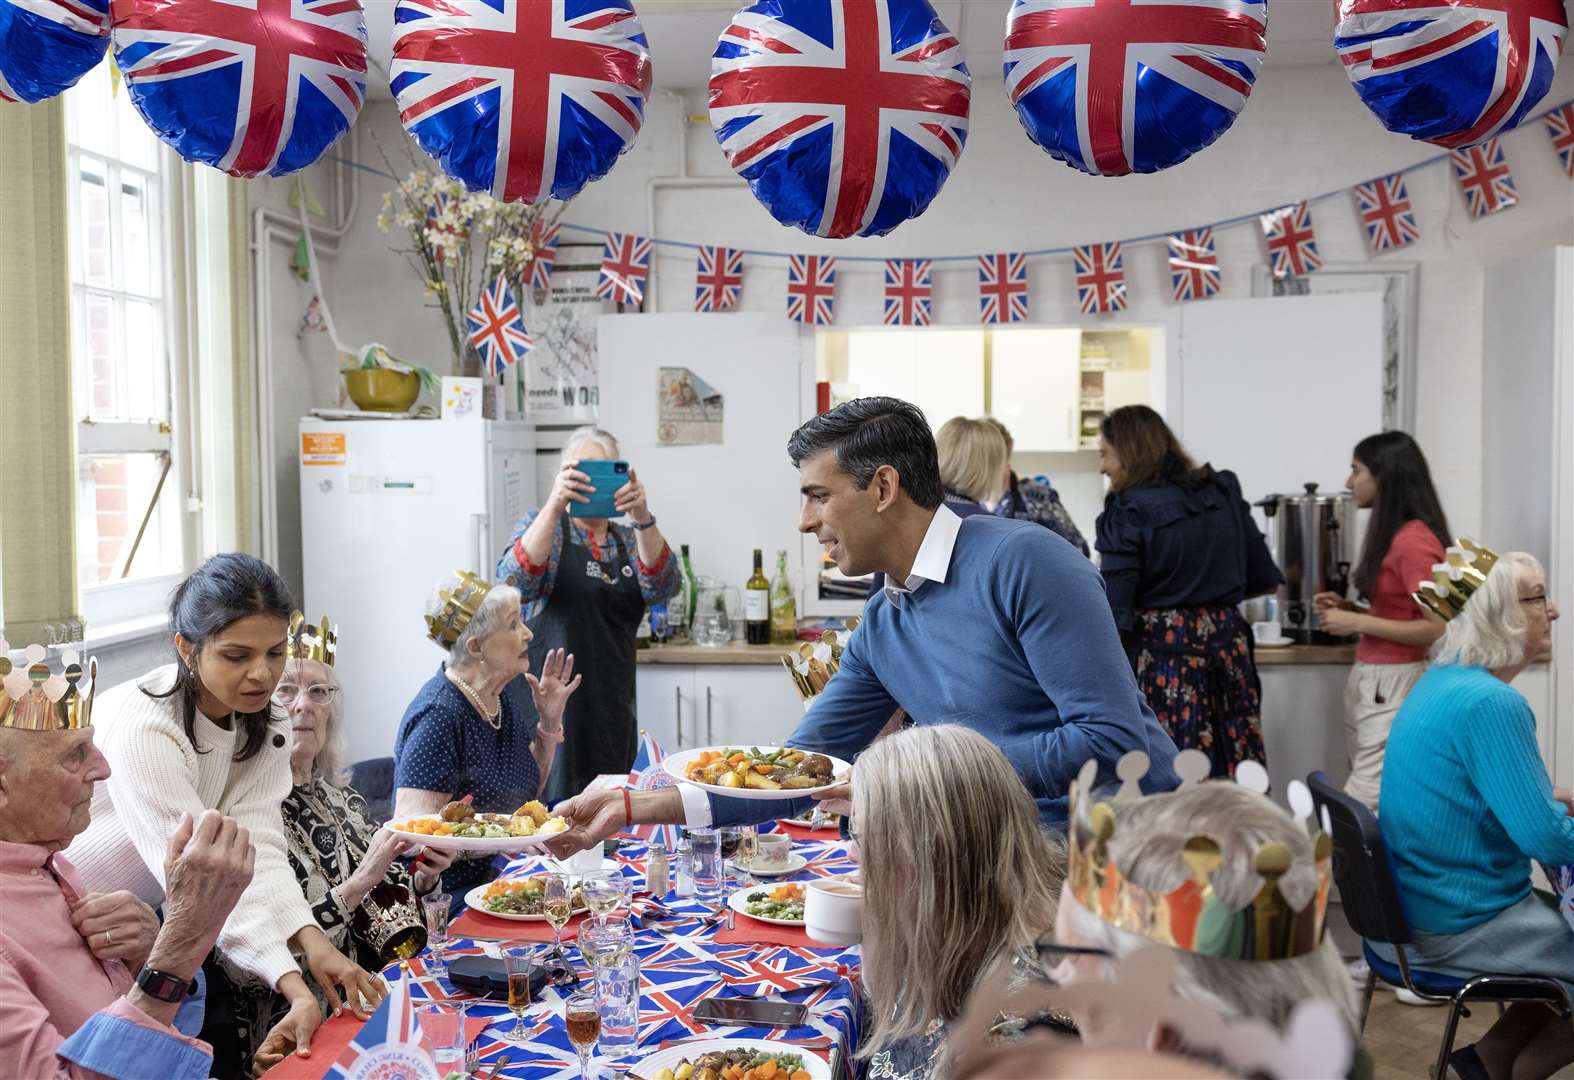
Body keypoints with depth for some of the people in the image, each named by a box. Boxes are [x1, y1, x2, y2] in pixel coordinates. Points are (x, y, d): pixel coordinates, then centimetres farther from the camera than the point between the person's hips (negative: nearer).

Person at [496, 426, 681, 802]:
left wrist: (642, 517, -23)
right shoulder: (541, 525, 3)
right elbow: (514, 584, -18)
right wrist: (554, 506, -30)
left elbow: (664, 587, -7)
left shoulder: (629, 540, 13)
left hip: (612, 710, 4)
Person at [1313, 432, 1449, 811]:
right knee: (1380, 801, 10)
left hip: (1394, 684, -10)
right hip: (1365, 679, 10)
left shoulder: (1413, 541, -15)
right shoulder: (1390, 535, 14)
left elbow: (1437, 628, -19)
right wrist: (1348, 609, 8)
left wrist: (1358, 623, -16)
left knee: (1364, 806, -11)